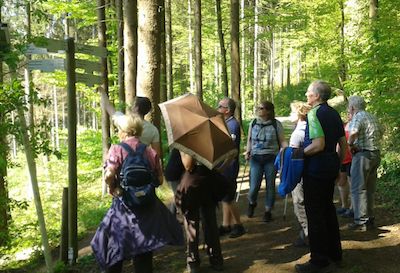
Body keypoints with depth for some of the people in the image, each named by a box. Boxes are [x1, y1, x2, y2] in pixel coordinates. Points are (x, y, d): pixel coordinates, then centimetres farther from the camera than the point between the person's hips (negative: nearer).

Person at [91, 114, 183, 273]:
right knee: (144, 252, 13)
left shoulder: (117, 149, -9)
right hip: (147, 206, 4)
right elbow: (159, 179, 5)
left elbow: (109, 175, -21)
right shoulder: (150, 151, 2)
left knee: (115, 250, 13)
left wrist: (113, 187, -3)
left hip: (124, 204, -3)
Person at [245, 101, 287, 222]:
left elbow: (282, 141, -1)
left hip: (271, 158, -2)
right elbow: (249, 139, 17)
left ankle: (268, 211, 21)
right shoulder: (253, 123, 7)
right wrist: (248, 151, 3)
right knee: (254, 186, -3)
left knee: (270, 185, 5)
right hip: (256, 158, 2)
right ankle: (252, 203, 29)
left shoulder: (276, 124, -2)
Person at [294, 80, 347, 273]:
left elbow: (319, 144, -24)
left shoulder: (314, 114, -15)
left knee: (315, 214, -2)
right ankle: (334, 253, 29)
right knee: (328, 209, 18)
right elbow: (343, 144, 14)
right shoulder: (334, 114, 11)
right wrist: (338, 165, 21)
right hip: (331, 166, 9)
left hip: (316, 168, -9)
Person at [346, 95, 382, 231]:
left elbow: (353, 132, -32)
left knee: (358, 189, -3)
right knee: (370, 188, 16)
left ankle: (361, 221, -3)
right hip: (376, 154, 9)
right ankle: (370, 218, 24)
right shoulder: (372, 117, 15)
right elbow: (380, 134, 28)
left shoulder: (357, 117, -12)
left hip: (363, 155, -9)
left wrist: (351, 144, -16)